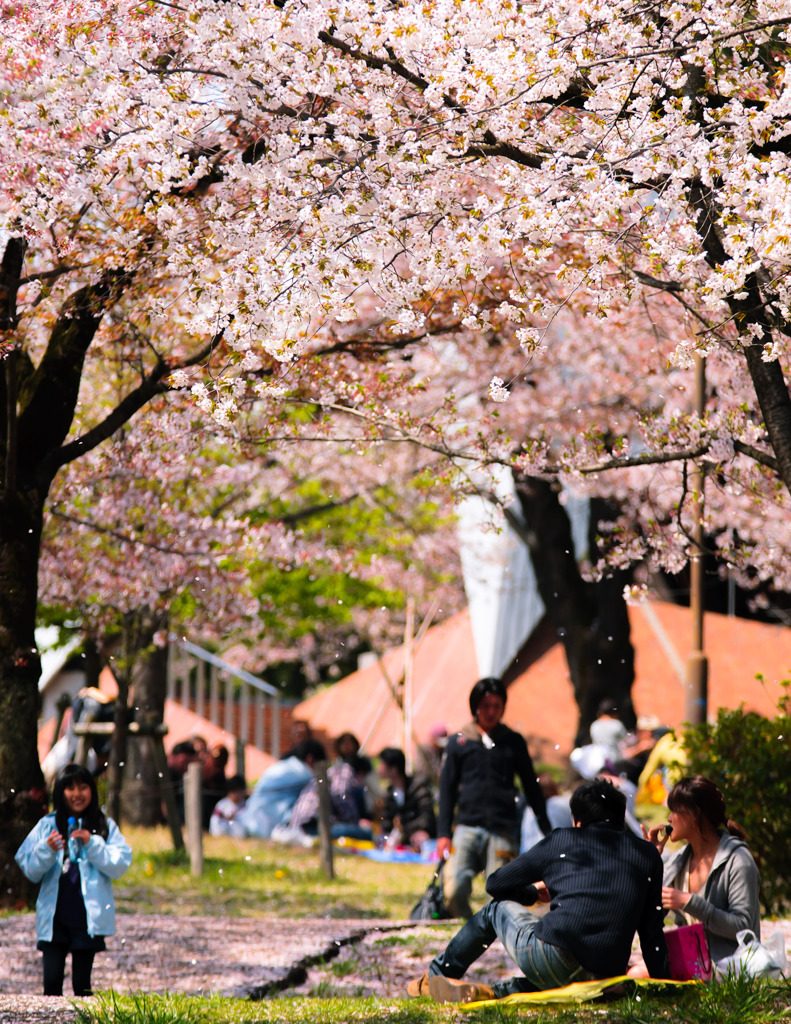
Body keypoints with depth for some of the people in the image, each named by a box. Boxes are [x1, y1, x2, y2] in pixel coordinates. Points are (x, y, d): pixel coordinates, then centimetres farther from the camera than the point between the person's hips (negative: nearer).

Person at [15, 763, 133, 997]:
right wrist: (47, 850, -13)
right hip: (54, 917, 0)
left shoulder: (106, 826, 5)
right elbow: (30, 870, 5)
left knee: (82, 984, 4)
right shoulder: (47, 825, 6)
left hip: (89, 918, 0)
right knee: (52, 980, -7)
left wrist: (92, 844, -13)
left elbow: (120, 865, -3)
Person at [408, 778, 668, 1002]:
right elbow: (652, 932, 15)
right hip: (605, 982, 2)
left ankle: (433, 978, 40)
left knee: (497, 908, 28)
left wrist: (533, 893, 39)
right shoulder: (648, 855, 16)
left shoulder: (562, 840, 12)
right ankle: (498, 993, 9)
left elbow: (495, 885, 20)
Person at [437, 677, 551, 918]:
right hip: (467, 828, 0)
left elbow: (531, 787, 17)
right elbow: (447, 790, 11)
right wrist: (443, 833, 4)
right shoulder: (458, 742, 9)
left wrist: (546, 829, 15)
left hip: (503, 831, 0)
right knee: (454, 891, -13)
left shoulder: (513, 742, 11)